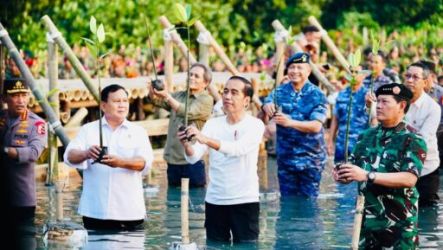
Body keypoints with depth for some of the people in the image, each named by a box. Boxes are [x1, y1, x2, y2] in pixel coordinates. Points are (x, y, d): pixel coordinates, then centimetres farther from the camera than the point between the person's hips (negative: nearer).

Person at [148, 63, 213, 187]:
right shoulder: (179, 96, 15)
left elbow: (188, 113, -19)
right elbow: (156, 101, 5)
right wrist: (153, 91, -19)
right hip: (173, 160, 6)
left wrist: (167, 96, -27)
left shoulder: (206, 100, -4)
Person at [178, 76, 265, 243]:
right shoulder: (213, 124, 5)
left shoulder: (255, 125, -6)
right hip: (214, 201, 4)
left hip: (244, 201, -4)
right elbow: (193, 158, -5)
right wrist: (186, 145, -28)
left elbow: (239, 148, -25)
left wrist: (205, 140, -38)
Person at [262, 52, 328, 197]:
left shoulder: (316, 95, -5)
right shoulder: (280, 92, 3)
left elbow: (316, 126, -16)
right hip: (285, 157, 3)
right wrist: (266, 107, -29)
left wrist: (291, 122, -33)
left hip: (311, 159, -3)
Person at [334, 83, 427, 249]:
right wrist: (343, 175, -11)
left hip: (399, 223, -5)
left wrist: (367, 176, -25)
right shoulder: (367, 136, 11)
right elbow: (353, 169, 14)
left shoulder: (413, 140, -8)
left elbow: (409, 178, -20)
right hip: (366, 219, 5)